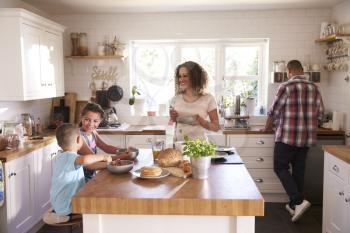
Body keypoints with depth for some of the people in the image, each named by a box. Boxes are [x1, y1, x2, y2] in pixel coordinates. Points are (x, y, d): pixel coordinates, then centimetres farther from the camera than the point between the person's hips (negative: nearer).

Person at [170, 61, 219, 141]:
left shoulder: (208, 99, -3)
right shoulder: (176, 98, 6)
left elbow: (216, 127, 0)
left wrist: (202, 121, -15)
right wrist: (173, 118, -4)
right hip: (178, 142, 3)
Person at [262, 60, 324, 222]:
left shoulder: (286, 87, -10)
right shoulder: (314, 88, 7)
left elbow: (274, 111, -3)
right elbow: (320, 113, 12)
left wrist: (267, 127, 13)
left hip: (287, 136, -6)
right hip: (307, 137, 6)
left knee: (280, 168, 4)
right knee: (299, 169, 13)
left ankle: (299, 201, -9)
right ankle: (294, 205, 21)